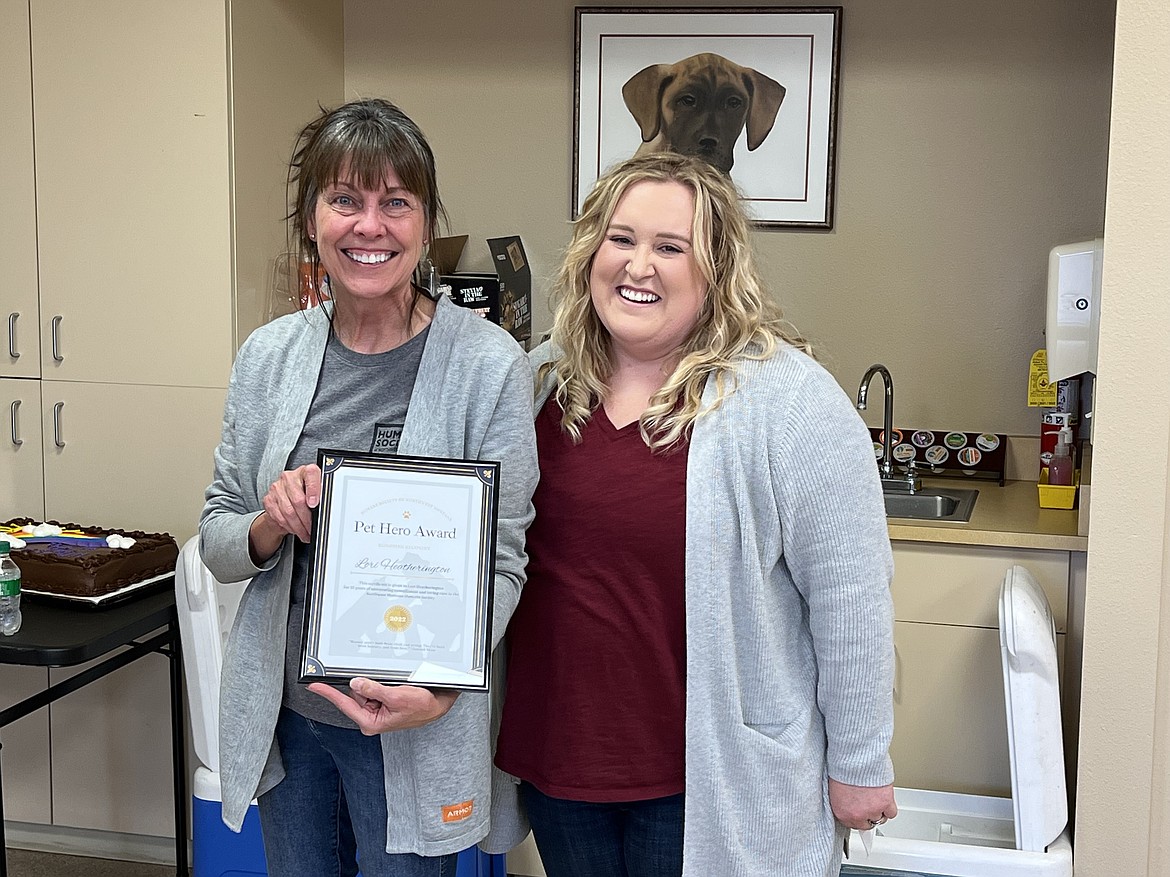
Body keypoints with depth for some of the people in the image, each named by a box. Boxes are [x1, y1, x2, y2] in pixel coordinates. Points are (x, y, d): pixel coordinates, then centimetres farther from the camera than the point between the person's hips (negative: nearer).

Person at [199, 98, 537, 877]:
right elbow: (217, 542, 5)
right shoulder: (269, 356, -1)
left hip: (412, 729, -4)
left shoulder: (490, 365, -14)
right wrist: (270, 528, -17)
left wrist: (443, 682, -26)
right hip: (282, 711, 4)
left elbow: (502, 562, -11)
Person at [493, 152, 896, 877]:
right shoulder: (544, 380, 1)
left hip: (713, 777, -4)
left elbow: (849, 596, -13)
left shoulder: (791, 401, -16)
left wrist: (858, 764, -8)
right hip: (554, 752, 5)